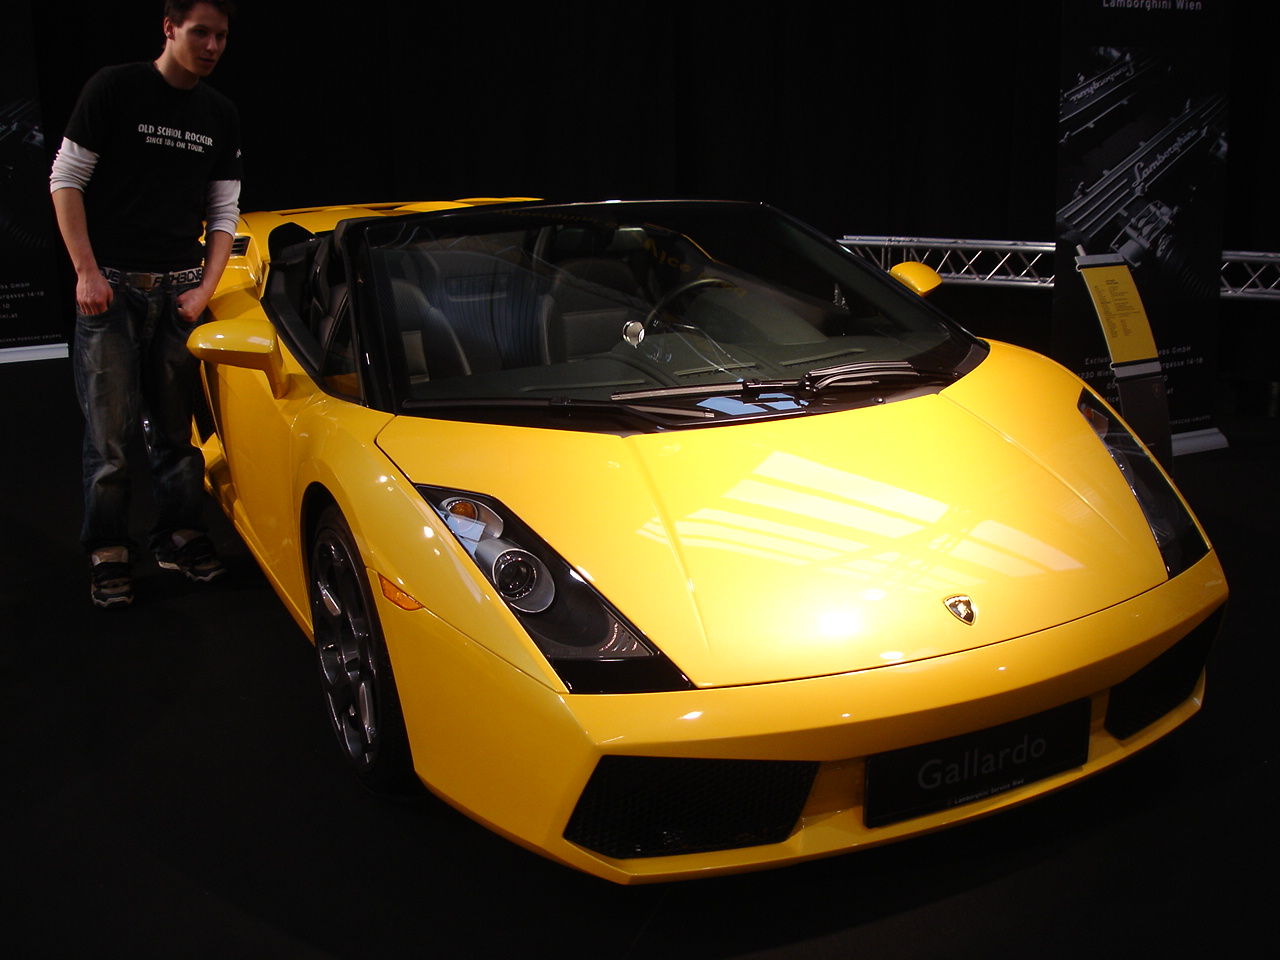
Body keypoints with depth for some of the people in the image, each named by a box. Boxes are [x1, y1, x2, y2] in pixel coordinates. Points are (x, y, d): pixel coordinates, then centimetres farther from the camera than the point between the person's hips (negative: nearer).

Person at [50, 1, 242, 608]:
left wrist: (205, 287, 0)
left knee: (176, 424, 7)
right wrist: (86, 271, -10)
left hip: (180, 287, 4)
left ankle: (180, 536, 19)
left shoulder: (220, 116, 11)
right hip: (111, 284, -4)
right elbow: (65, 180, -3)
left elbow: (224, 211, 12)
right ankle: (109, 554, 5)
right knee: (110, 426, -4)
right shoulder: (115, 90, -3)